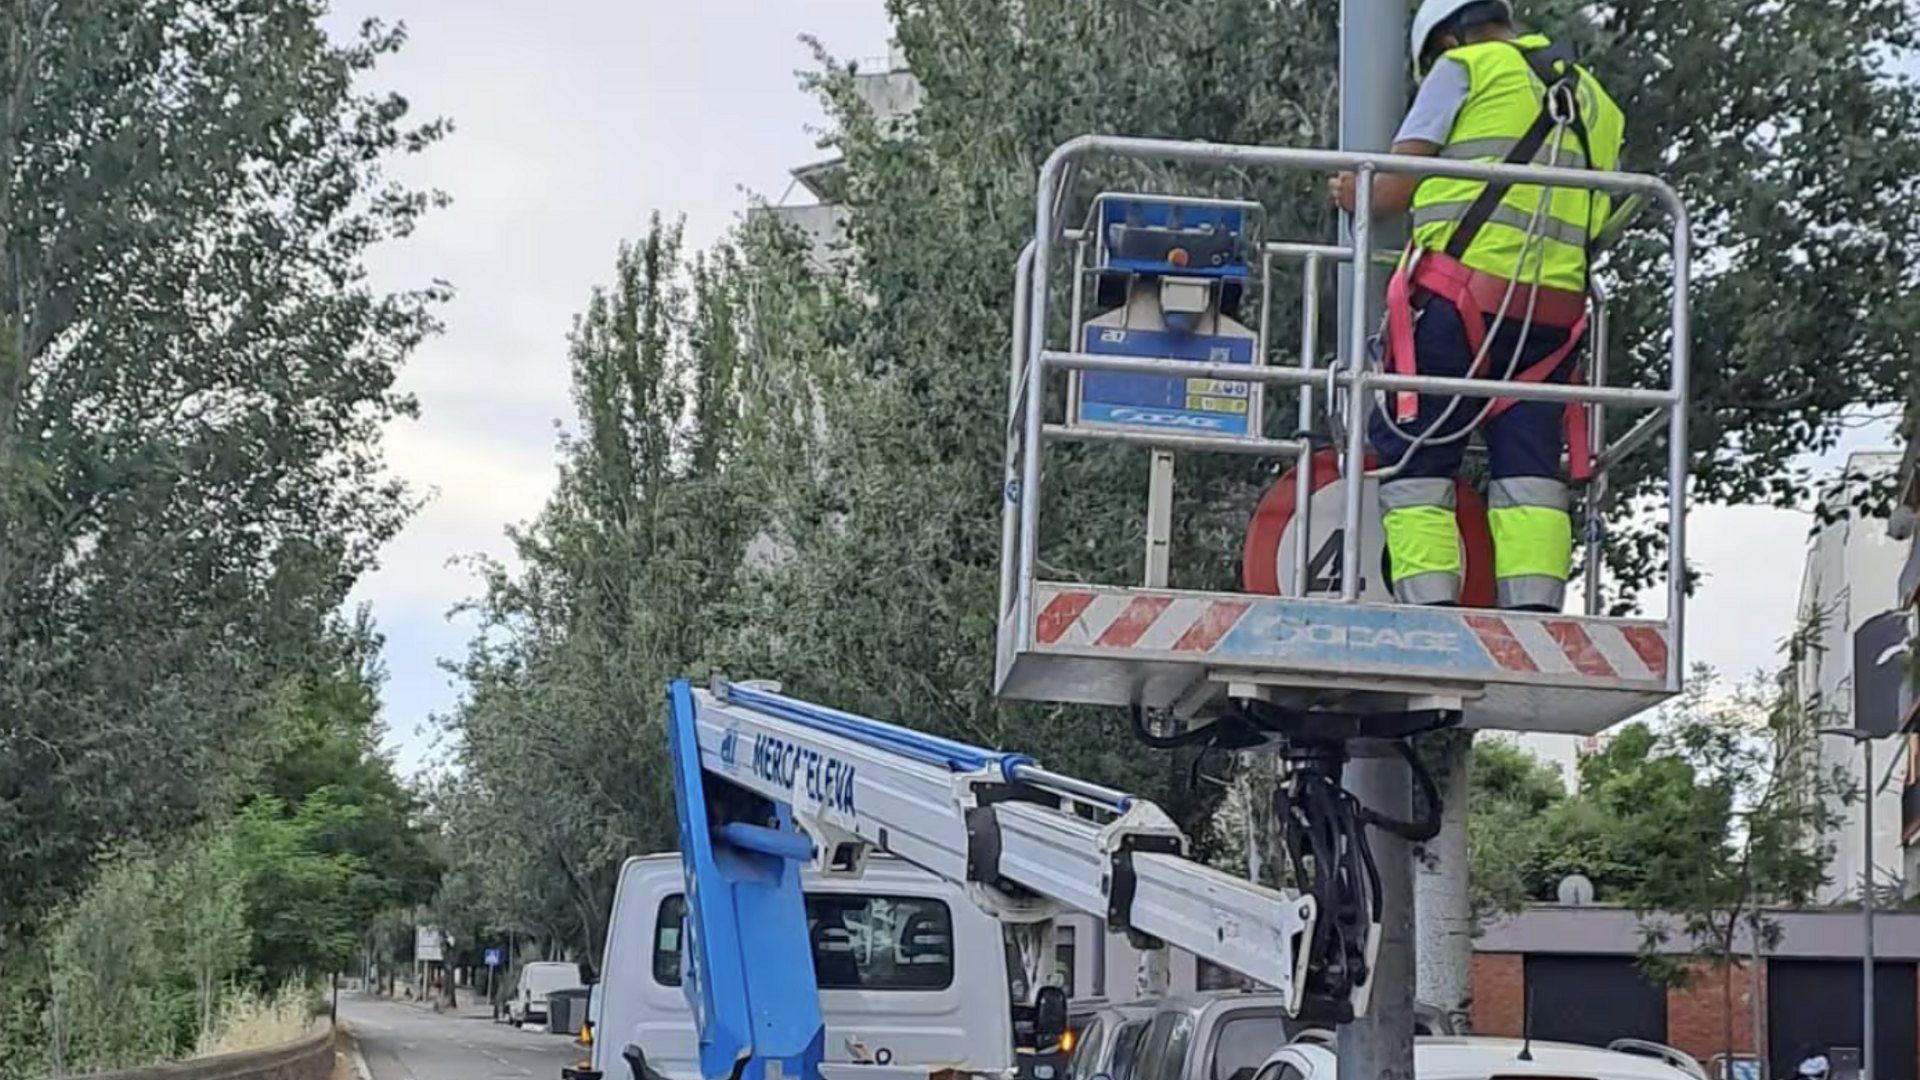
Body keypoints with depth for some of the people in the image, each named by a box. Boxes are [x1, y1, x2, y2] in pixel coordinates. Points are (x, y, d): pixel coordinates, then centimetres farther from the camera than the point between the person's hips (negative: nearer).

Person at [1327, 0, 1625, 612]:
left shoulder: (1464, 67, 6)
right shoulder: (1596, 99, 24)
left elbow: (1393, 192, 0)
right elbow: (1593, 224, 21)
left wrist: (1355, 194, 22)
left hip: (1458, 293, -5)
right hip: (1556, 310, 5)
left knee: (1416, 456, 0)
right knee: (1529, 468, 5)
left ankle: (1428, 608, -9)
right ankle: (1535, 614, -5)